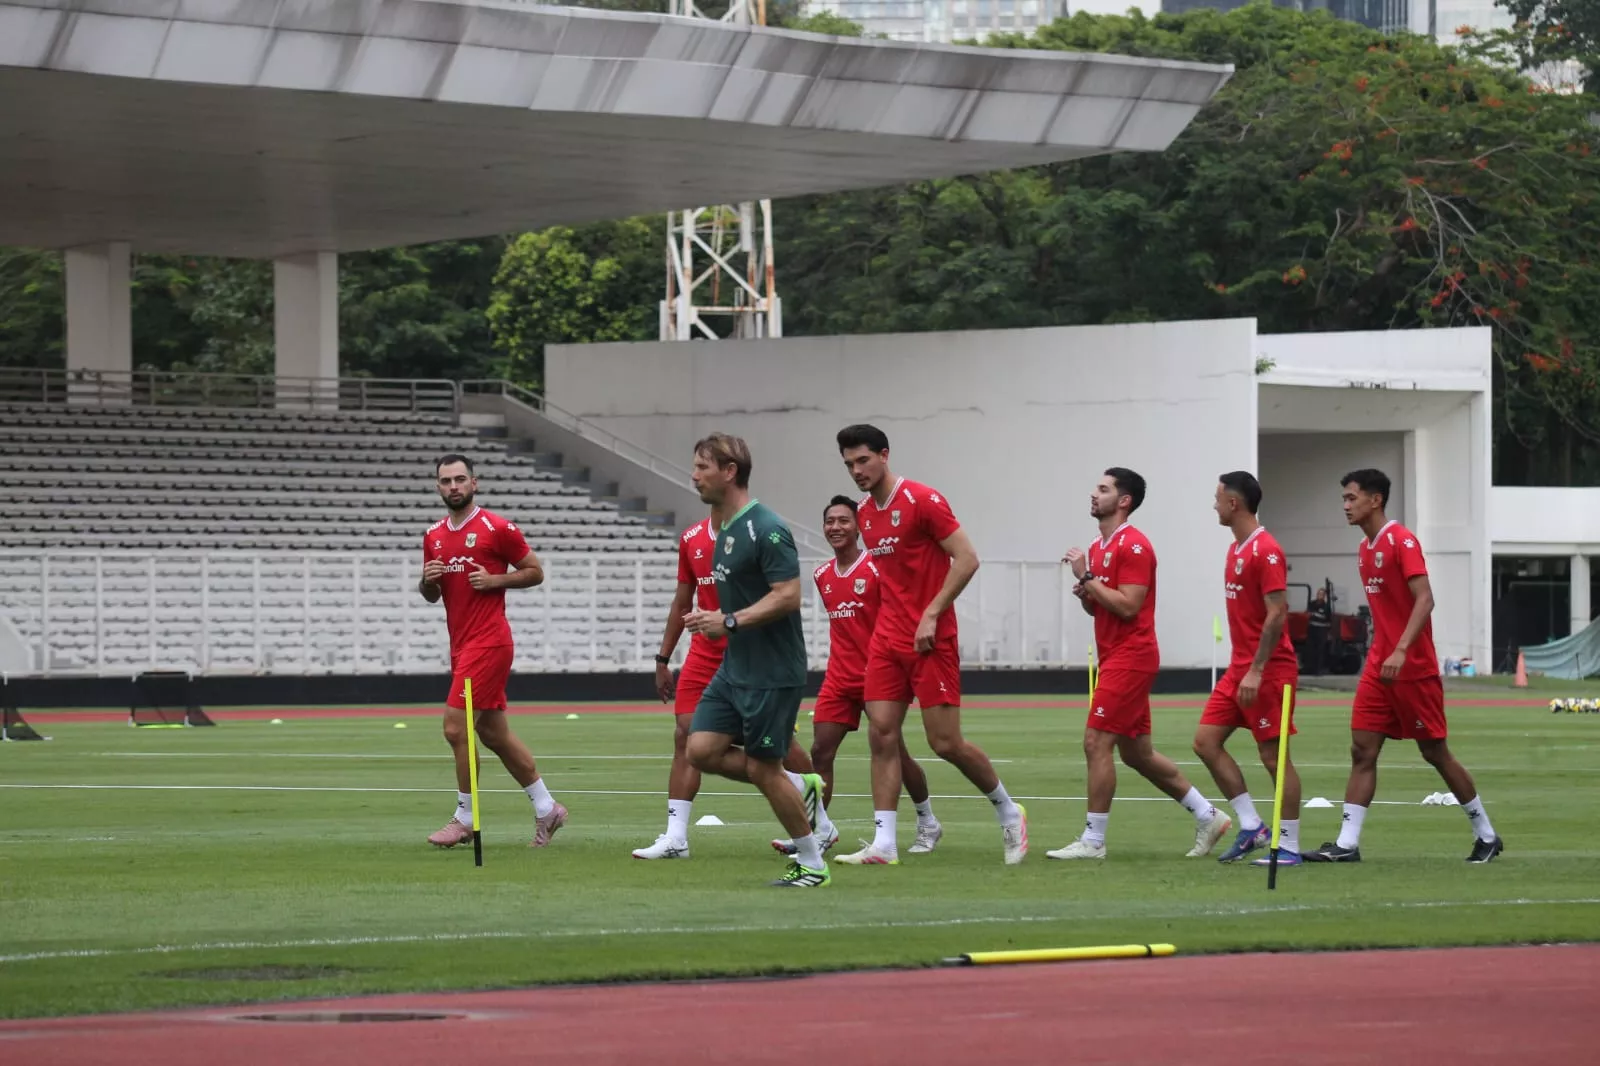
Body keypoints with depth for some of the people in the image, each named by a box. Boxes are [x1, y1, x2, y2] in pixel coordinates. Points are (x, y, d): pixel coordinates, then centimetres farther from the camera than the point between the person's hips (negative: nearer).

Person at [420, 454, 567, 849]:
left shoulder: (497, 528, -7)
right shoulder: (433, 536, 13)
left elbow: (536, 571, -2)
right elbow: (431, 595, 21)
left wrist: (495, 580, -15)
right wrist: (428, 581, -1)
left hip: (488, 642, -8)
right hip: (461, 645, 8)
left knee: (456, 727, -12)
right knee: (495, 732, 12)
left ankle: (465, 818, -1)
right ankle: (546, 808, 22)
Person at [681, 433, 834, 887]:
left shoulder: (766, 529, -18)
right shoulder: (726, 530, 11)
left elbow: (788, 596, -24)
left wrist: (729, 621, -24)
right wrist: (713, 620, 12)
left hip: (772, 674, -9)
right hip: (734, 668, 9)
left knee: (763, 768, -3)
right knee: (702, 750, 0)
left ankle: (812, 865, 11)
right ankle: (799, 788, 16)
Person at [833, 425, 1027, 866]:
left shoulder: (922, 500, -12)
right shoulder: (865, 513, 11)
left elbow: (966, 559, -15)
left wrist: (931, 614, -19)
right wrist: (895, 615, 14)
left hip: (931, 639, -7)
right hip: (888, 639, 7)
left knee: (945, 742, -5)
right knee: (881, 734, -3)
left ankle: (1009, 813, 18)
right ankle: (884, 844, -4)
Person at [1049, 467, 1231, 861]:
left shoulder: (1133, 546, -14)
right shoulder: (1100, 547, 16)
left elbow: (1127, 606, -22)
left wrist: (1087, 577, -18)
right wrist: (1084, 593, 3)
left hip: (1130, 658, -10)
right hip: (1116, 658, 10)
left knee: (1096, 743, -10)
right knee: (1137, 752, 13)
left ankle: (1093, 840, -6)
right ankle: (1208, 816, 22)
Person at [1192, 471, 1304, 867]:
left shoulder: (1266, 551, -15)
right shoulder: (1235, 549, 14)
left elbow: (1277, 615, -20)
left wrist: (1256, 671, -23)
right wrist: (1243, 667, 19)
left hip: (1268, 670, -10)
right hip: (1240, 667, 10)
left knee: (1273, 756, -5)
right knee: (1206, 740, 5)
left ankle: (1290, 846, 2)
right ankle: (1251, 827, 9)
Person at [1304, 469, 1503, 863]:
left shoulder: (1401, 541, -14)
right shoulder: (1365, 549, 12)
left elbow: (1424, 599, -22)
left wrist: (1401, 651, -30)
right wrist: (1381, 650, 16)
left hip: (1413, 667, -8)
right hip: (1379, 667, 8)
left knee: (1435, 752, 2)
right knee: (1362, 751, -2)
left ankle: (1486, 835, 16)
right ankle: (1346, 844, -5)